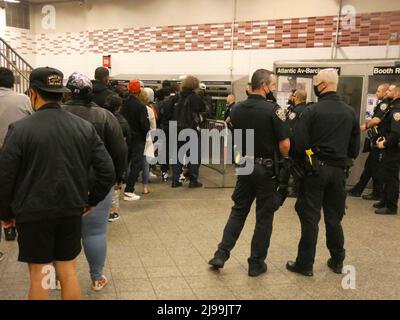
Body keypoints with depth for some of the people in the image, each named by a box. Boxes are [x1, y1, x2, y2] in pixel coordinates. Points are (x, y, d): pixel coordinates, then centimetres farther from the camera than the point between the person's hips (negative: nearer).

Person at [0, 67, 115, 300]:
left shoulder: (20, 129, -13)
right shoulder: (85, 127, -2)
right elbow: (107, 171, -3)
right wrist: (92, 200, 11)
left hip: (33, 213, -3)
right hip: (72, 211, 3)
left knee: (39, 276, 9)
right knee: (69, 272, 14)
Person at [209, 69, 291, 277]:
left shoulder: (237, 109, 2)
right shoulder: (273, 110, -16)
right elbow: (284, 144, -16)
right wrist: (284, 162, 1)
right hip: (266, 168, -5)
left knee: (238, 211, 17)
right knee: (264, 217, 8)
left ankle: (221, 255, 14)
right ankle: (256, 263, 16)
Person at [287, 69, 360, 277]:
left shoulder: (311, 111, -12)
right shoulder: (350, 113, 3)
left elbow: (299, 145, -16)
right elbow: (355, 150, 5)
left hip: (316, 169, -4)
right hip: (339, 171, 4)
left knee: (310, 218, 5)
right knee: (334, 218, 16)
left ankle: (305, 264, 12)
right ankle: (337, 261, 27)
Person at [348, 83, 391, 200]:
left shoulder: (385, 104, -16)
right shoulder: (383, 104, 14)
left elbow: (376, 120, -26)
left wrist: (366, 126, -9)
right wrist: (368, 124, 5)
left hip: (378, 142, -10)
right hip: (376, 141, 10)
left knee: (376, 168, 1)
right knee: (368, 166, 14)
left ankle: (377, 194, 12)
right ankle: (357, 190, 22)